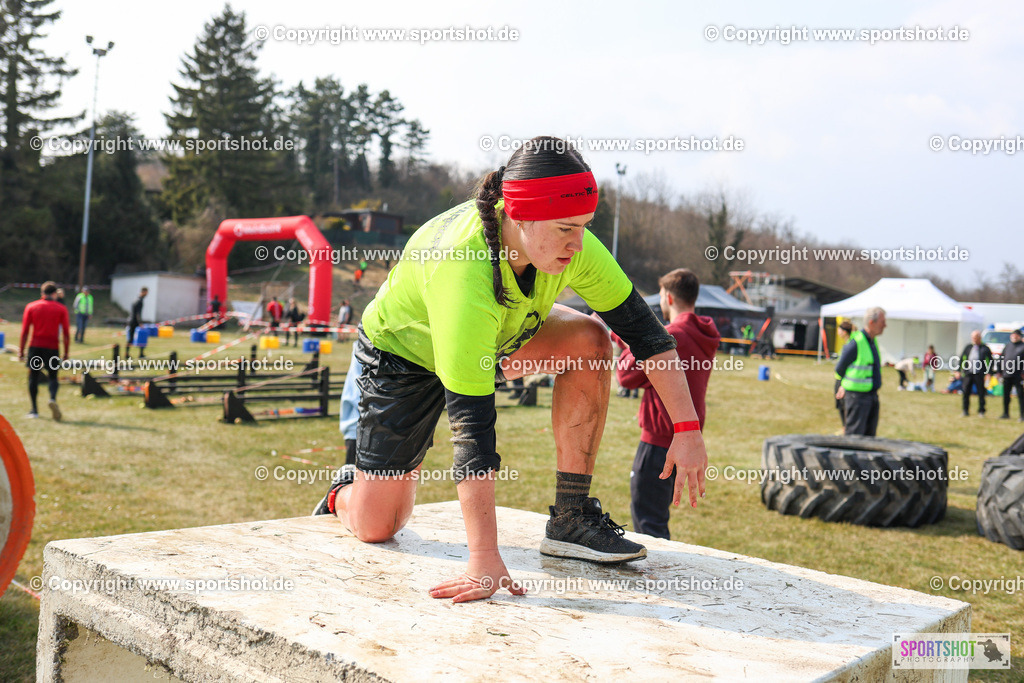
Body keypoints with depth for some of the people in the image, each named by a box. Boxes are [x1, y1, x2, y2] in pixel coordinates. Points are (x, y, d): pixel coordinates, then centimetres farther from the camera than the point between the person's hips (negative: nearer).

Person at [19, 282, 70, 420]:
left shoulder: (31, 307, 6)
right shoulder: (61, 309, 3)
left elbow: (25, 331, 2)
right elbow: (66, 333, 0)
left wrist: (21, 350, 7)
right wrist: (66, 353, 7)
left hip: (35, 346, 1)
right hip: (52, 347, -1)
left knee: (33, 376, 9)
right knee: (53, 376, 7)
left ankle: (34, 409, 7)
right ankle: (53, 398, -21)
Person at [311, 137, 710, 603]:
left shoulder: (567, 243, -25)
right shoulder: (463, 272, -43)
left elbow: (641, 325, -15)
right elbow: (471, 421, -44)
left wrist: (687, 428, -22)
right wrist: (484, 560, -43)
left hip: (499, 337, 6)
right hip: (402, 351, -5)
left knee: (589, 341, -21)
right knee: (376, 526, -6)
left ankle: (571, 521, -11)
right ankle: (344, 492, 33)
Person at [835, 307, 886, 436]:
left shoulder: (873, 342, 12)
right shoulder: (855, 343, -15)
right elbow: (839, 368, -7)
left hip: (872, 395, 9)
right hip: (857, 396, -9)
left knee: (869, 436, 12)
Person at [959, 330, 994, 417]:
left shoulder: (985, 349, 4)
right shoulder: (968, 347, 13)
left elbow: (990, 361, 4)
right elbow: (961, 358, 15)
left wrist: (989, 372, -6)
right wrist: (959, 370, 9)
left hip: (980, 374, -3)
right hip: (968, 373, 3)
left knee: (981, 393, 2)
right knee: (966, 392, 1)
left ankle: (981, 411, 12)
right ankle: (965, 411, 10)